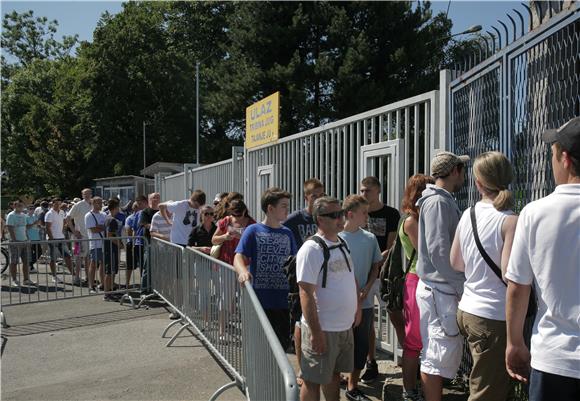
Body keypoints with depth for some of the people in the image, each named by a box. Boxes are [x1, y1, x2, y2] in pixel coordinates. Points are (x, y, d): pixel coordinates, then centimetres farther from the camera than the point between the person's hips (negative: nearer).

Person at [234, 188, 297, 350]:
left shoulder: (287, 233, 10)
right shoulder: (253, 231, -4)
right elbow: (239, 257, -12)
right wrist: (243, 271, -34)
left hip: (284, 300, 4)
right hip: (260, 299, -4)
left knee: (283, 343, 13)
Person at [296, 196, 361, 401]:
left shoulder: (343, 244, 9)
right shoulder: (311, 249, -17)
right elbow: (306, 294, -20)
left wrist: (357, 307, 12)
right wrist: (315, 332, -21)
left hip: (345, 326, 7)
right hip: (322, 329, -7)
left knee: (334, 374, 21)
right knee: (313, 380, 6)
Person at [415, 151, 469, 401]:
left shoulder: (443, 201, 15)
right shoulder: (438, 202, -15)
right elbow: (439, 251, -21)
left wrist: (459, 284, 13)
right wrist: (462, 286, -15)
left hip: (442, 288, 10)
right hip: (440, 290, -10)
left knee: (437, 352, 18)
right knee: (440, 354, -2)